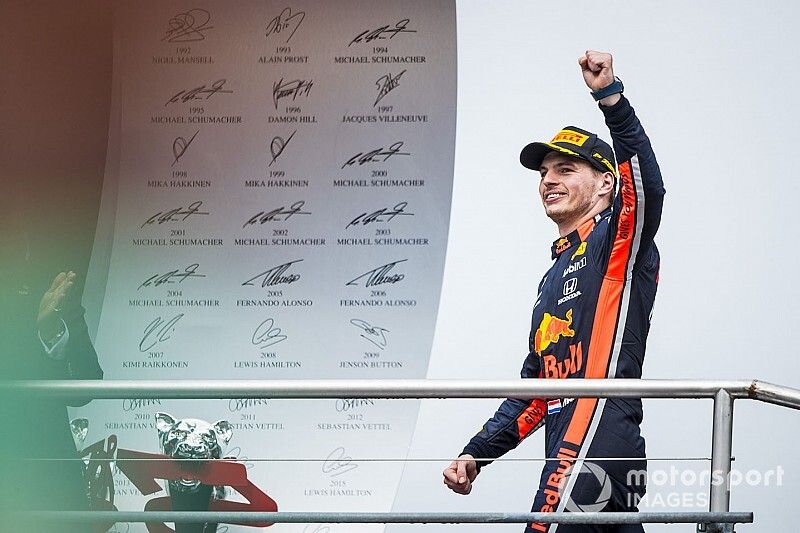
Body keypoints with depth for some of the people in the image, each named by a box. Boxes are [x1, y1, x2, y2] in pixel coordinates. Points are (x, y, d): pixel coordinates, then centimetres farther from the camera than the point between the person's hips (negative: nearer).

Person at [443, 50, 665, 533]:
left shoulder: (618, 242, 2)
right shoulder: (554, 279, 26)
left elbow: (647, 185, -21)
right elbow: (535, 389, 28)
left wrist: (611, 97, -32)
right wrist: (475, 455, 22)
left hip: (598, 452, -8)